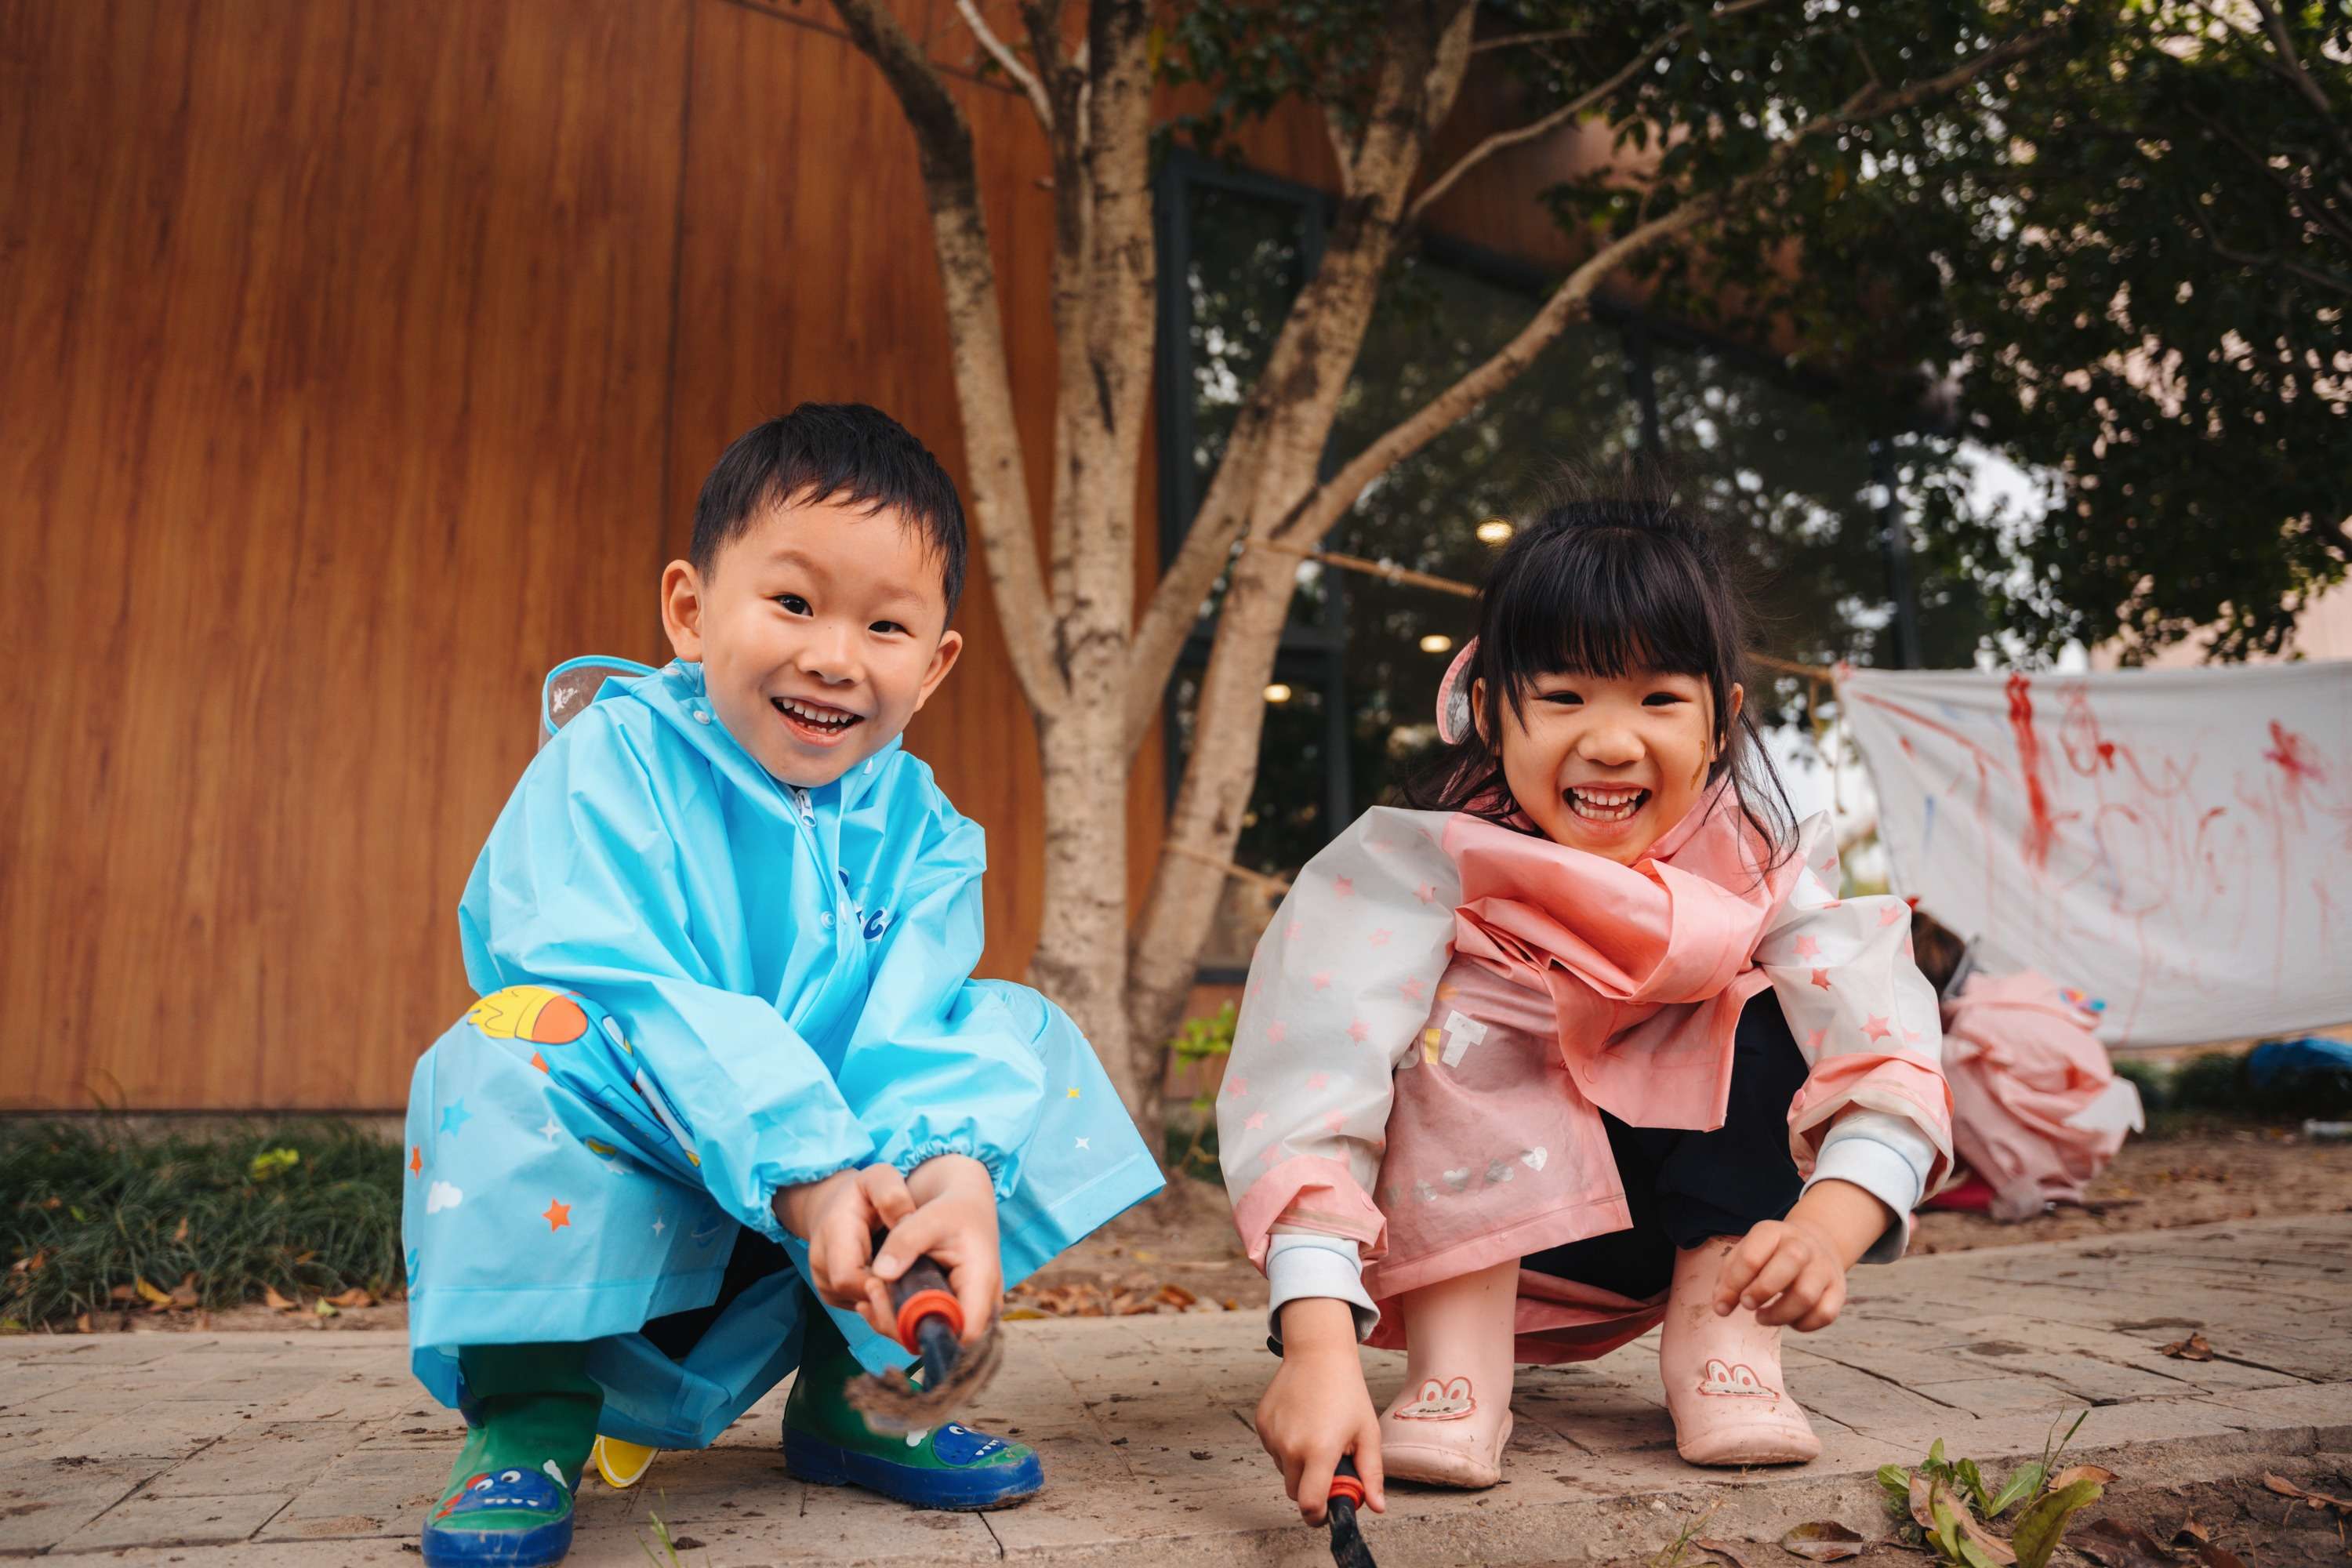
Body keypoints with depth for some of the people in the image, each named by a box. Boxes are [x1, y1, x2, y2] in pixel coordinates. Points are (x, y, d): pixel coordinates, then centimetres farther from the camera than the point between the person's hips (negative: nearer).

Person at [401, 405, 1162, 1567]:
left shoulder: (916, 827, -2)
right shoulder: (607, 764, -14)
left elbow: (917, 1026, -15)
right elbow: (632, 994, -27)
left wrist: (954, 1163, -38)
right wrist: (802, 1171, -39)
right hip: (599, 1192, -4)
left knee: (1025, 1037, -6)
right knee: (528, 1039, -32)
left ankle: (854, 1389, 3)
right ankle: (529, 1409, -10)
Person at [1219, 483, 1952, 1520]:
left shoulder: (1762, 877, -17)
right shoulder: (1417, 870, -28)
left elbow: (1893, 1078, -28)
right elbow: (1312, 1093, -40)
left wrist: (1828, 1223, -50)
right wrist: (1320, 1344, -54)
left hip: (1692, 1217, 3)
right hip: (1456, 1219, -2)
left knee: (1761, 1007, -20)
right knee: (1453, 1005, -30)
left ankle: (1723, 1343, -15)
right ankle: (1454, 1369, -26)